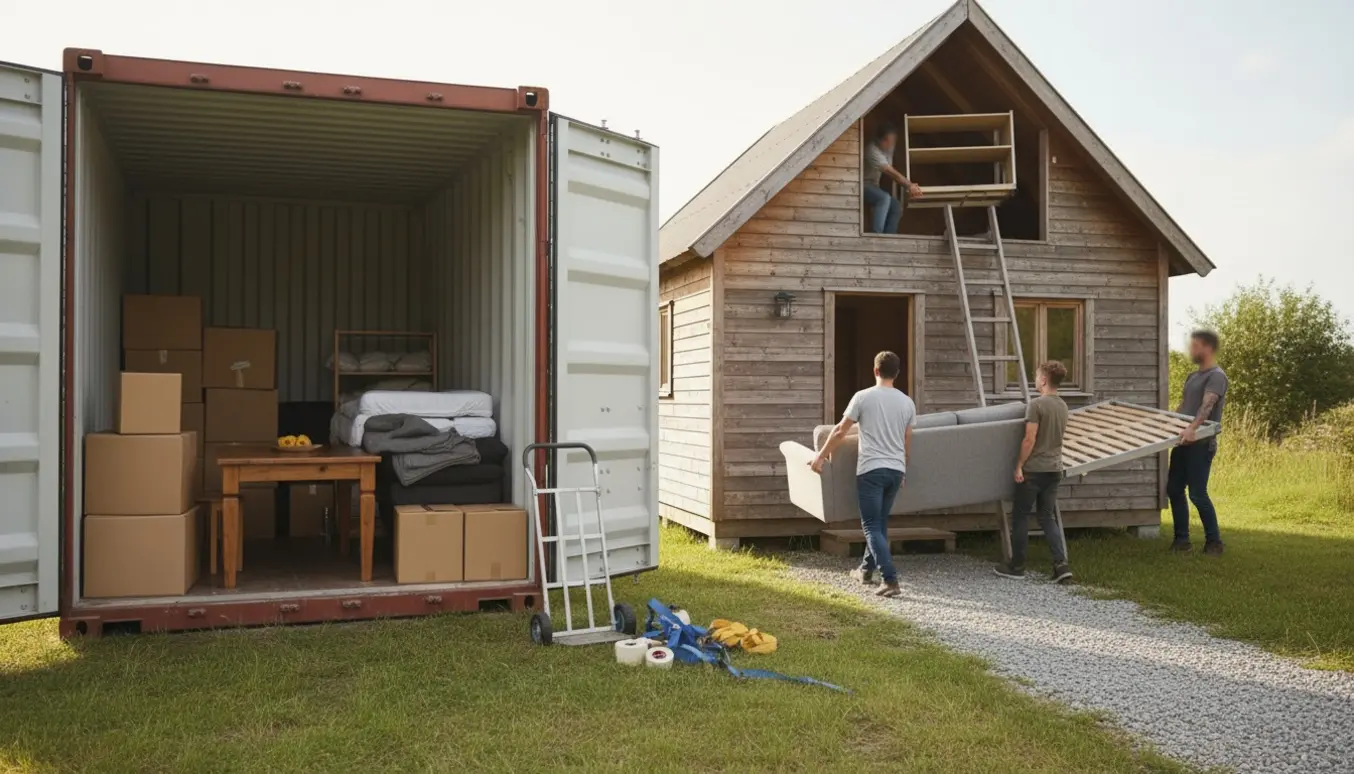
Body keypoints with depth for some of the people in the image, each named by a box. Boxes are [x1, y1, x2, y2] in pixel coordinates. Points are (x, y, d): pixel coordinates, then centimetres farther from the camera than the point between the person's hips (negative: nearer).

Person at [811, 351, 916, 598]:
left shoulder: (863, 397, -6)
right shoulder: (907, 402, 7)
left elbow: (840, 431, -5)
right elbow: (907, 442, 14)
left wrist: (821, 456, 6)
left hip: (871, 469, -5)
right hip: (896, 469, 5)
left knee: (872, 526, -3)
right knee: (880, 523, 19)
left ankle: (890, 580, -14)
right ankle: (866, 569, 32)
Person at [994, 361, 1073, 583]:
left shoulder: (1036, 404, -15)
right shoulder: (1062, 406, 9)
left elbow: (1030, 439, -18)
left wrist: (1019, 465, -11)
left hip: (1034, 469, -7)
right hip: (1054, 469, 7)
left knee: (1020, 516, 6)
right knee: (1048, 517, 11)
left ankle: (1017, 566, 13)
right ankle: (1061, 564, -1)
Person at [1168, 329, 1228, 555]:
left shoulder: (1216, 376, -11)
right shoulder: (1192, 376, 19)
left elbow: (1207, 405, -28)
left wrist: (1193, 428, -43)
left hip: (1201, 443, -9)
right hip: (1183, 442, 9)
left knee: (1197, 494, -7)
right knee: (1174, 489, 8)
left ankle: (1214, 541, 6)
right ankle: (1182, 539, 15)